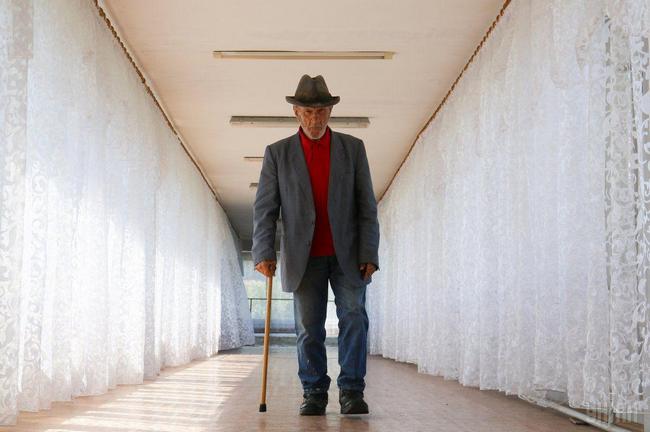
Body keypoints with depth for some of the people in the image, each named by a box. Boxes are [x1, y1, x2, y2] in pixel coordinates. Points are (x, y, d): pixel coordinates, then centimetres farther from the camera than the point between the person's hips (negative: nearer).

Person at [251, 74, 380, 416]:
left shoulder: (353, 148, 3)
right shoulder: (277, 153, 3)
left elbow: (367, 206, 1)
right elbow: (265, 208, -1)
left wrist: (369, 255, -8)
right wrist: (263, 253, -14)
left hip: (347, 255, 0)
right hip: (304, 258, 0)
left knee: (354, 319, -11)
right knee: (308, 329, 2)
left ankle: (351, 392, -3)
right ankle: (314, 394, 12)